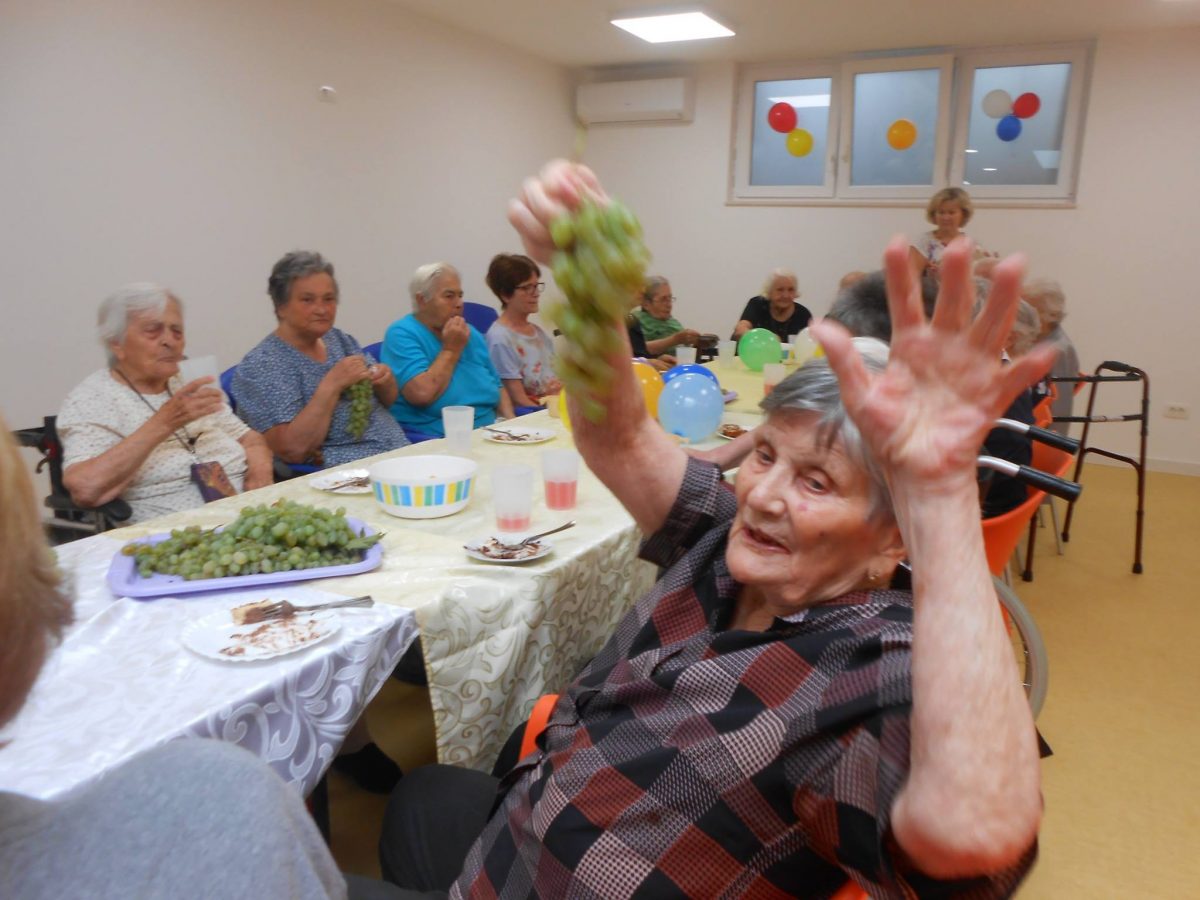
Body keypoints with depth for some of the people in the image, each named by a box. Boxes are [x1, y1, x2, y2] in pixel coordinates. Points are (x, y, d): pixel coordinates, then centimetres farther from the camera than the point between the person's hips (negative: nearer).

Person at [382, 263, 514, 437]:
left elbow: (496, 387, 19)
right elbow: (421, 394, -20)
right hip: (436, 441, -6)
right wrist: (451, 350, -9)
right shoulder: (401, 334, -7)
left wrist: (511, 423, 1)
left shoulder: (471, 333, 14)